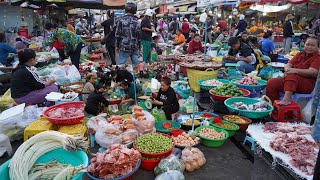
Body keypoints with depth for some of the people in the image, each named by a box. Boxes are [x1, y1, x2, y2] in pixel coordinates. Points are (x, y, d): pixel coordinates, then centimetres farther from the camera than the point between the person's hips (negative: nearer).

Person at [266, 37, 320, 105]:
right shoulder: (300, 54, 18)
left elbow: (313, 72, -17)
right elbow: (288, 64, 8)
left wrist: (295, 70, -30)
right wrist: (287, 69, -18)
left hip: (309, 84, -6)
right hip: (292, 79, 6)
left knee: (292, 75, -36)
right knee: (271, 83, -16)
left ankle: (287, 98, -50)